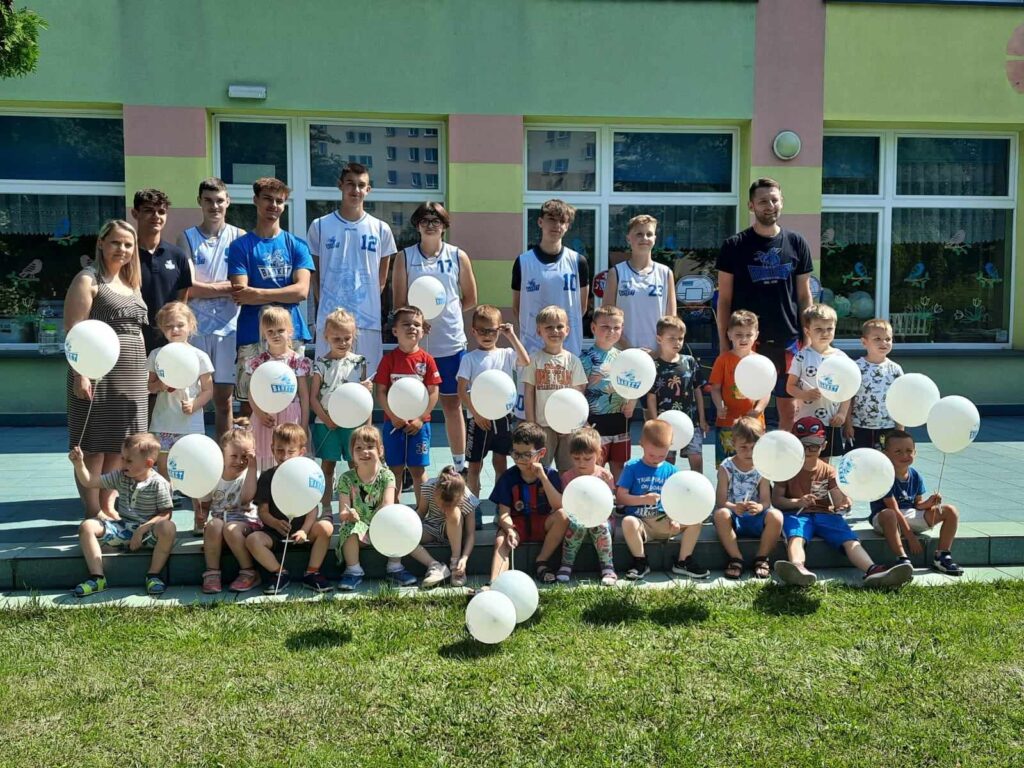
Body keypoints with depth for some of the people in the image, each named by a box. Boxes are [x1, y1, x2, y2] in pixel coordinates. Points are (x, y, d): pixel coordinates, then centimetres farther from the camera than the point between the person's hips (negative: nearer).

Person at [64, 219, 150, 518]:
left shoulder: (132, 283, 17)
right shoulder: (88, 280, -5)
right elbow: (74, 330, -12)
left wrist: (144, 370, 17)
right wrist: (80, 374, -20)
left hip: (131, 378, 7)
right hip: (99, 374, -7)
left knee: (121, 444, 9)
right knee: (95, 445, -2)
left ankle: (109, 506, 19)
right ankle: (93, 513, 4)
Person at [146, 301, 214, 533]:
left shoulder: (199, 356, -1)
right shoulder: (156, 355, 6)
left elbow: (209, 389, 0)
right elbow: (148, 386, 10)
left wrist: (194, 404, -16)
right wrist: (161, 385, -11)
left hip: (191, 423, -2)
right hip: (162, 423, 2)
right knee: (163, 471, 9)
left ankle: (200, 519, 9)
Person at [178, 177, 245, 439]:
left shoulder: (239, 237, 7)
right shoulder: (188, 238, 6)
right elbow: (189, 288, -4)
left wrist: (207, 288, -9)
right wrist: (226, 287, -5)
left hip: (228, 328, 1)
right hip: (195, 328, 0)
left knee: (224, 399, 6)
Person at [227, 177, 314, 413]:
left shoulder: (296, 245, 10)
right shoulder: (241, 246, 5)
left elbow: (302, 290, -3)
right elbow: (240, 294, -6)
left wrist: (257, 293, -9)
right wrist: (284, 294, -7)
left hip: (291, 334, 2)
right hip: (253, 336, -2)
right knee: (250, 402, 2)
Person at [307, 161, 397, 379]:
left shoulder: (380, 229, 7)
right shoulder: (320, 226, 5)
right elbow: (315, 275, 10)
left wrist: (368, 306, 8)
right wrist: (323, 307, 3)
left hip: (368, 322, 1)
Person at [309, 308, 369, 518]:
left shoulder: (359, 362, 5)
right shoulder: (321, 363, 0)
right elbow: (313, 396, -1)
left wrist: (367, 389, -11)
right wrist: (325, 419, -12)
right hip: (326, 423, -1)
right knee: (327, 465, 8)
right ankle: (326, 510, 17)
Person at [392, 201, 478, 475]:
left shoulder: (458, 256, 3)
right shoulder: (405, 257, 2)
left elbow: (470, 299, 11)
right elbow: (399, 303, -1)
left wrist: (446, 313, 1)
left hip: (450, 342, 0)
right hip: (415, 343, 0)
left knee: (452, 403, 8)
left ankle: (460, 465, 17)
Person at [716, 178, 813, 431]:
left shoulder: (797, 244, 7)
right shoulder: (735, 245, 1)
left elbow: (804, 295, 11)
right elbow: (724, 299, 2)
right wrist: (724, 343, -3)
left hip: (787, 341, 2)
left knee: (790, 409, 6)